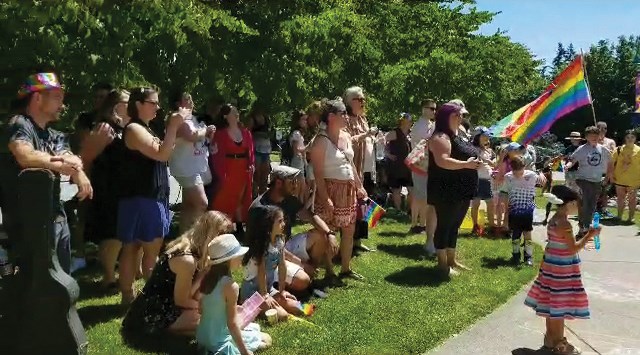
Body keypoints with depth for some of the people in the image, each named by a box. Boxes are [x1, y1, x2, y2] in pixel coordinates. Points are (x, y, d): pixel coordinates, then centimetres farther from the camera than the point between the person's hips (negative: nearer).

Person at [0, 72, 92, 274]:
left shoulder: (54, 135, 15)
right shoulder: (19, 125, -12)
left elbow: (72, 161, 1)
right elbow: (26, 157, -31)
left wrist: (79, 174, -23)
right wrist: (60, 163, -13)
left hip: (57, 218, 9)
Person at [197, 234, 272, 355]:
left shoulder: (208, 278, -3)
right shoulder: (230, 286, -25)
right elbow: (232, 324, -22)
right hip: (219, 341, -8)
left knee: (255, 327, 28)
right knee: (267, 339, 11)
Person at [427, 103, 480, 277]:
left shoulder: (457, 137, 18)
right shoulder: (441, 137, -15)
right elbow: (442, 161, -29)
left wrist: (474, 163, 16)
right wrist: (466, 164, -28)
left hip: (461, 191, 10)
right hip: (446, 191, -10)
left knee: (454, 225, 16)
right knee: (444, 225, -3)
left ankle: (451, 259, 26)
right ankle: (442, 263, 4)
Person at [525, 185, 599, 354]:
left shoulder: (554, 220, 6)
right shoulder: (565, 224, -22)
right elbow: (573, 249, -19)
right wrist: (589, 235, -13)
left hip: (552, 265, 10)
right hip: (562, 268, -9)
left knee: (552, 303, 17)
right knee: (560, 305, 2)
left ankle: (551, 338, 30)